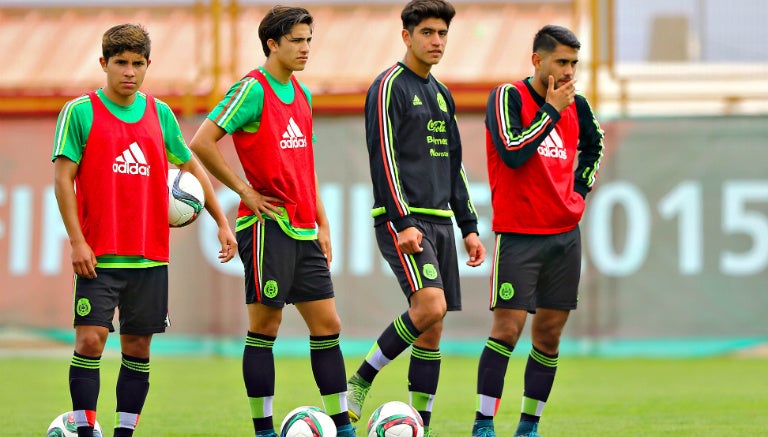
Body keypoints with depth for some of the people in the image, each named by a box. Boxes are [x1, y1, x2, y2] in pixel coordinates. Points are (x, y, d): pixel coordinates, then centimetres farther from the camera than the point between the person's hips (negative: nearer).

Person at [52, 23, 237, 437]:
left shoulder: (159, 114, 11)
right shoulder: (80, 111, -2)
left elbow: (191, 165, 21)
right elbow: (62, 176, -5)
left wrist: (221, 222, 17)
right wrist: (77, 241, -12)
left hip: (150, 256, 4)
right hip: (98, 255, -4)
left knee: (138, 347, 5)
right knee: (90, 339, -12)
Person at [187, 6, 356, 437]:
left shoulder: (302, 95, 15)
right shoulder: (253, 89, -10)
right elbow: (202, 142, -16)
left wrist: (322, 224, 17)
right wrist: (246, 191, -12)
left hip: (303, 230, 8)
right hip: (268, 225, -8)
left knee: (328, 325, 6)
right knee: (264, 328, -2)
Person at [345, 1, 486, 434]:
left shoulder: (442, 95, 18)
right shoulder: (390, 86, -5)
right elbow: (383, 157, -12)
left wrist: (470, 227, 16)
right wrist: (403, 222, -20)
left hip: (439, 220, 8)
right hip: (401, 219, -8)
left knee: (431, 332, 2)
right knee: (430, 306, -24)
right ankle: (360, 381, -8)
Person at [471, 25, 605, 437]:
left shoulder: (576, 104, 9)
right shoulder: (507, 97, -7)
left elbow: (593, 145, 29)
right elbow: (513, 152, -21)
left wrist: (580, 187, 15)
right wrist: (551, 110, -15)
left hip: (566, 234, 6)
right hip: (519, 233, -6)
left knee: (549, 334, 6)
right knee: (507, 328, -11)